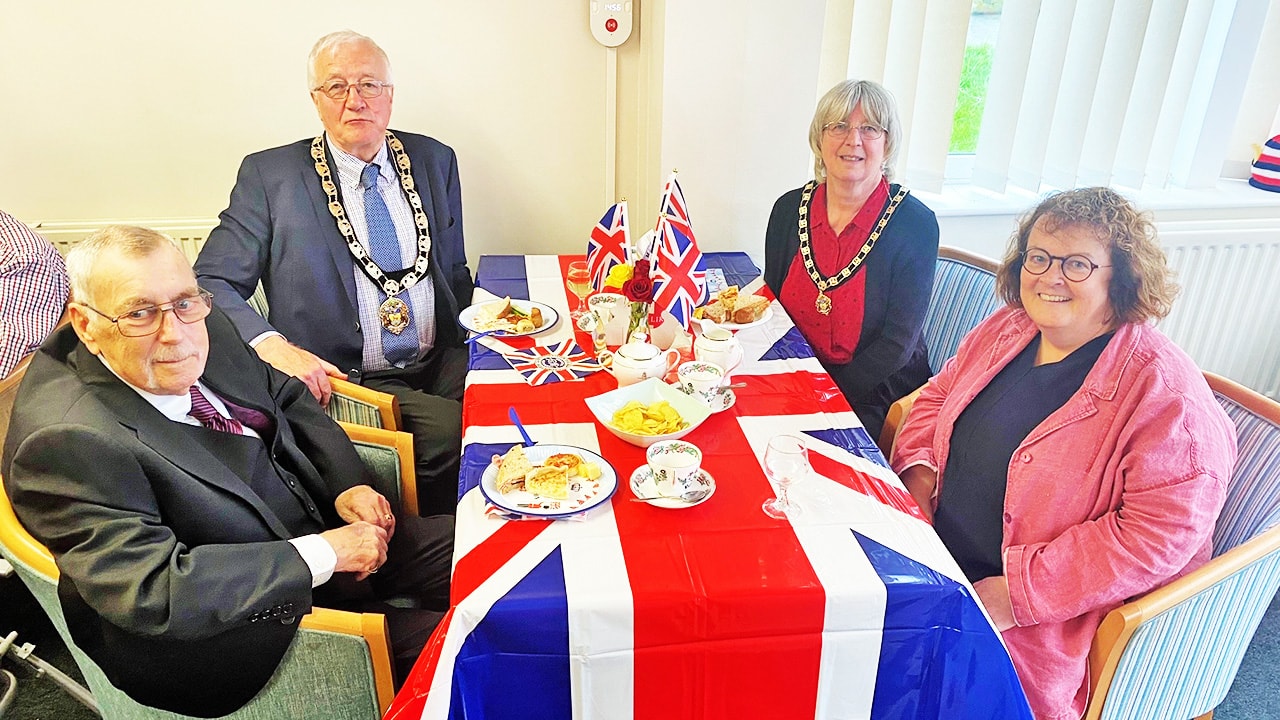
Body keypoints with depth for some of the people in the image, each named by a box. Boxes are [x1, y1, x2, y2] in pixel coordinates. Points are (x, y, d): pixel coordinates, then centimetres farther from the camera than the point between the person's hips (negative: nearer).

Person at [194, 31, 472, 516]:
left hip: (441, 366, 4)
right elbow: (209, 282, 0)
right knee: (450, 430, -30)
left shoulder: (434, 161, 13)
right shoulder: (269, 176, 2)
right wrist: (271, 345, -19)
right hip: (343, 380, -3)